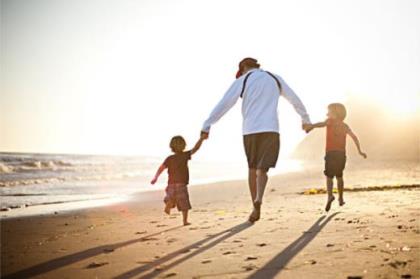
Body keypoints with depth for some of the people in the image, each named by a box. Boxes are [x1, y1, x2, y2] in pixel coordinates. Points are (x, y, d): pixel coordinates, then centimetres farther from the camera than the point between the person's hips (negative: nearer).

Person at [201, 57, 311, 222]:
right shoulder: (275, 79, 16)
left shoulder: (242, 81, 5)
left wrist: (207, 125, -2)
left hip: (249, 130, -1)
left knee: (252, 168, 14)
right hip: (270, 129, 1)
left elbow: (224, 104, -2)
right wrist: (305, 119, 38)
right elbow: (294, 99, 24)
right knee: (262, 168, -2)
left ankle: (255, 204, 14)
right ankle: (258, 199, -28)